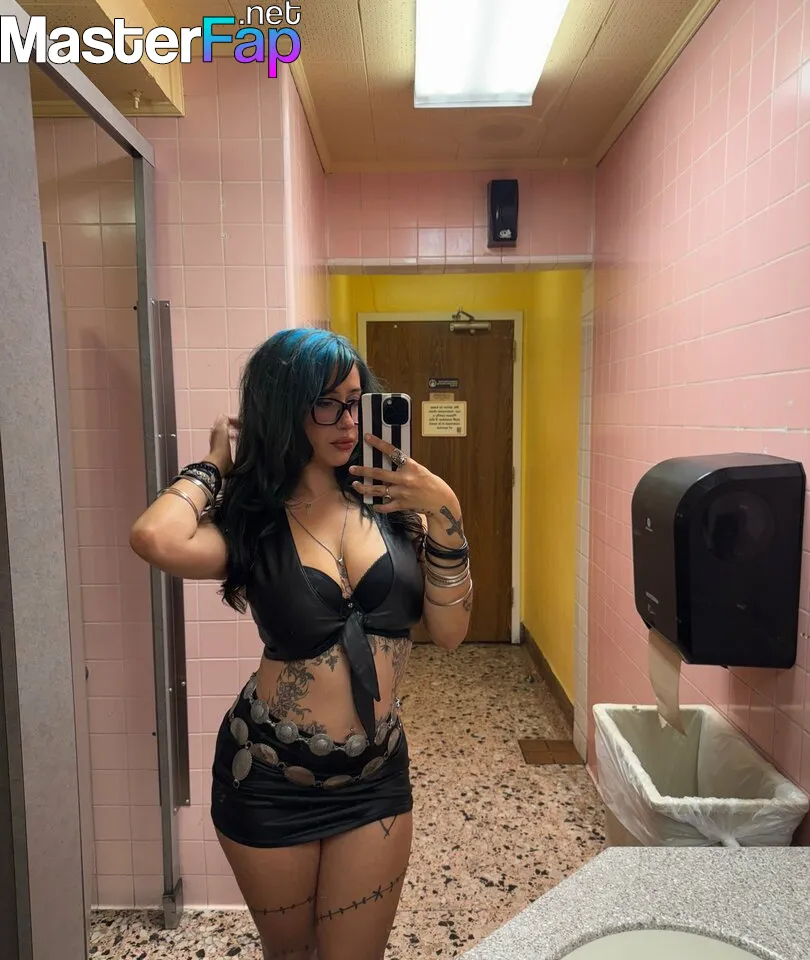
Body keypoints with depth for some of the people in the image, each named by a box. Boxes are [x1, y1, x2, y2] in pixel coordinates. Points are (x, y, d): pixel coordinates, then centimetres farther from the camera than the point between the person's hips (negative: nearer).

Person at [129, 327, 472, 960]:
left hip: (376, 780, 2)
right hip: (267, 780, -1)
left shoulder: (391, 503, -5)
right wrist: (216, 462, -14)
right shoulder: (252, 521, -11)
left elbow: (450, 632, -7)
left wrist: (444, 513, -17)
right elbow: (155, 539, -33)